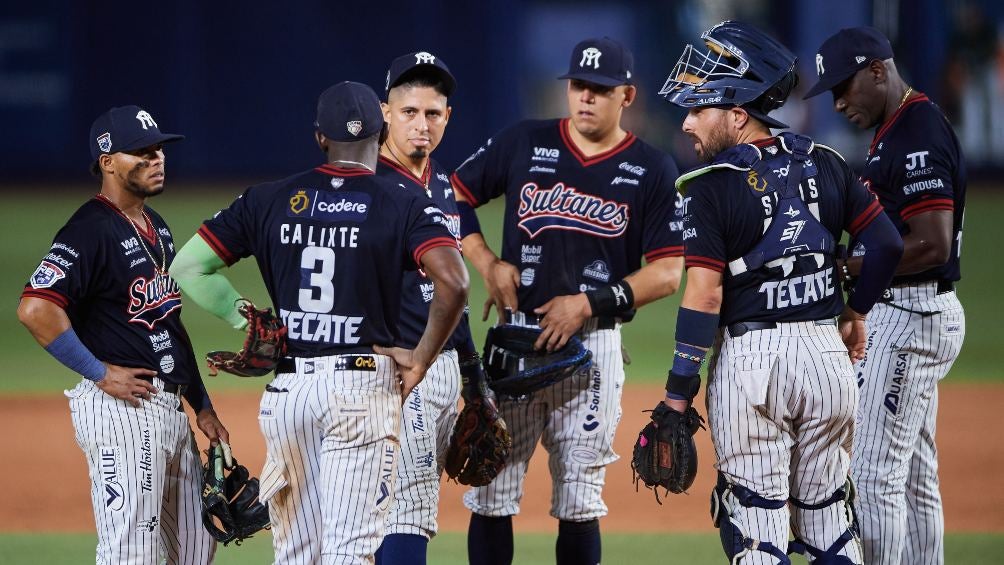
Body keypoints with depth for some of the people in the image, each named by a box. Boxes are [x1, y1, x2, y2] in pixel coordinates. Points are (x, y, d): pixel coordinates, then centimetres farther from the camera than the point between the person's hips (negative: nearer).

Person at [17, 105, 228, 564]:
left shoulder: (155, 226, 17)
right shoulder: (90, 230, -14)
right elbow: (35, 310, -26)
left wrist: (203, 406, 20)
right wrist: (100, 373, -19)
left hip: (170, 409, 10)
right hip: (121, 408, -10)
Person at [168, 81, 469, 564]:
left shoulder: (268, 201, 7)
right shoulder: (405, 207, -3)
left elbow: (188, 267, 6)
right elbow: (453, 281, -18)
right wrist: (421, 359, -6)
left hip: (286, 389, 3)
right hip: (362, 385, -3)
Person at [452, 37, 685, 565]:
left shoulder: (652, 170, 2)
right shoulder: (525, 143, 6)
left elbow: (667, 272, -1)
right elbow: (454, 198, 13)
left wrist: (589, 303, -12)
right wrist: (489, 264, -2)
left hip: (594, 341, -1)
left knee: (579, 501, 2)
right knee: (490, 494, -2)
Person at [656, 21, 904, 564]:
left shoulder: (713, 184, -10)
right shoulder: (823, 164, 6)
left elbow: (704, 295, -13)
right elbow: (886, 243, 6)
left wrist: (677, 396, -10)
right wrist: (855, 310, 20)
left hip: (750, 355, -5)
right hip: (826, 351, 5)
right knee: (828, 519, 13)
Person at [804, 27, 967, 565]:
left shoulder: (920, 135, -17)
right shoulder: (895, 131, 16)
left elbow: (933, 244, -23)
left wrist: (848, 267, -17)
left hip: (909, 317, -11)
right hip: (904, 314, 11)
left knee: (874, 473, -11)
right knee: (914, 476, 13)